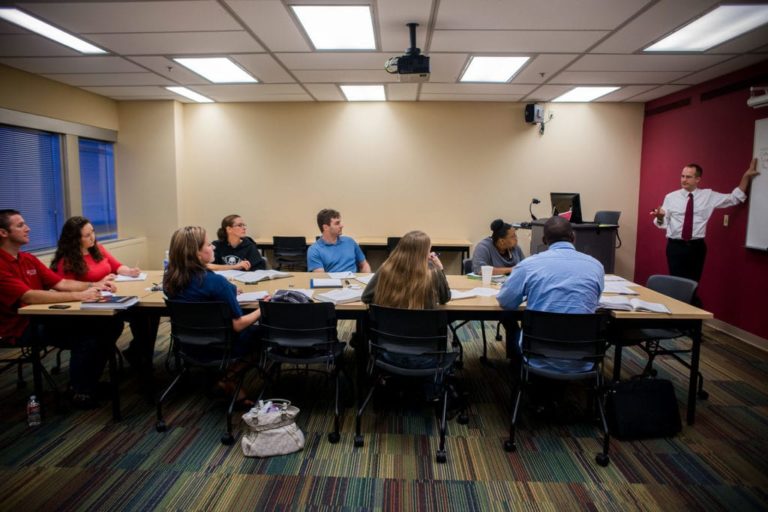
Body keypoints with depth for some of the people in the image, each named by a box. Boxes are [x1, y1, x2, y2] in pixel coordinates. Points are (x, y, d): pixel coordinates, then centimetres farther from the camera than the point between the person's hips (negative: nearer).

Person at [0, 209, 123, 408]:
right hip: (22, 328, -8)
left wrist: (93, 285, -7)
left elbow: (61, 283, 11)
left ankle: (90, 381, 6)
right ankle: (82, 392, -6)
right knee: (87, 336, -28)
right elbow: (29, 297, -25)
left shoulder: (28, 259, 14)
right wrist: (79, 296, -30)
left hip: (44, 317, 8)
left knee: (112, 323, -9)